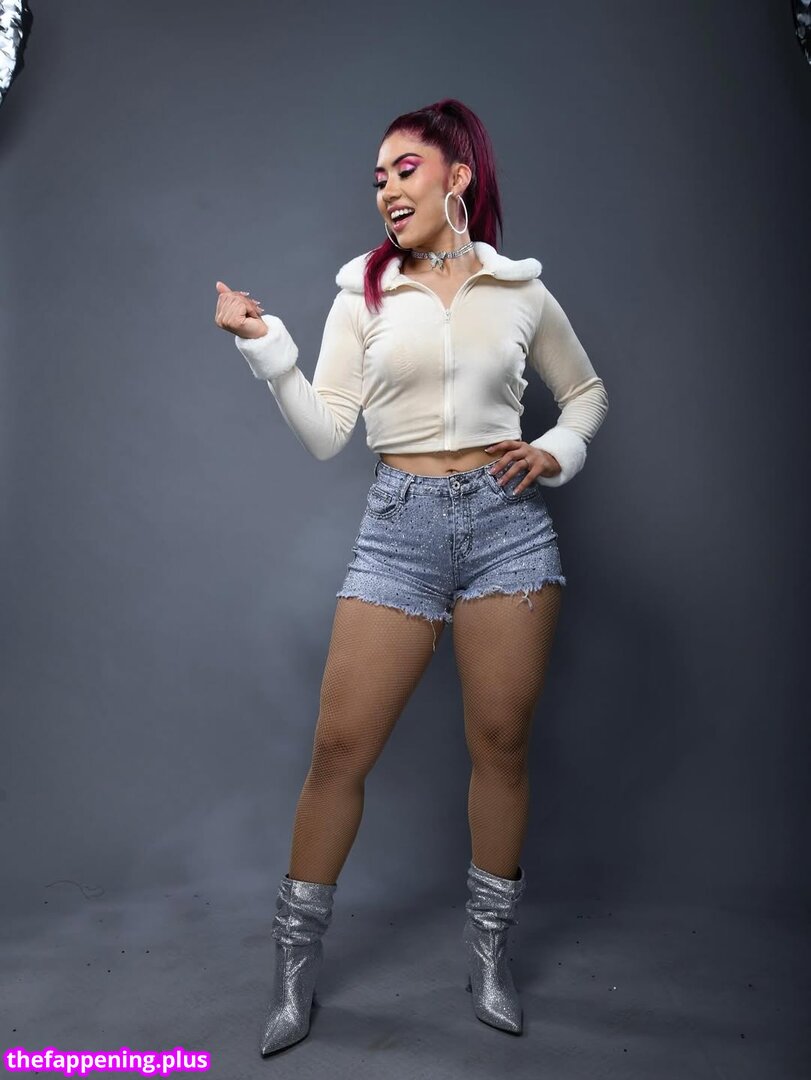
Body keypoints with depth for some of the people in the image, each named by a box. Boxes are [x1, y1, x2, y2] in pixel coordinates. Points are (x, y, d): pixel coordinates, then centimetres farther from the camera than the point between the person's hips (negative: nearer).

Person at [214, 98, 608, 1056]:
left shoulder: (522, 290, 9)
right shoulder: (364, 293, 7)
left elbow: (587, 389, 21)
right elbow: (325, 435, 2)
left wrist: (559, 453, 3)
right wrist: (266, 347, -9)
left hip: (507, 521, 1)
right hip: (400, 525, 0)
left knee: (501, 742, 6)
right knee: (338, 745, -1)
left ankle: (487, 953, 28)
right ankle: (296, 966, 19)